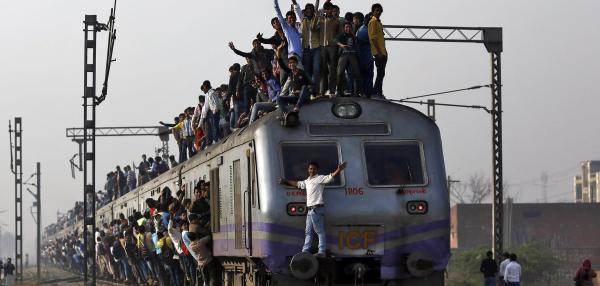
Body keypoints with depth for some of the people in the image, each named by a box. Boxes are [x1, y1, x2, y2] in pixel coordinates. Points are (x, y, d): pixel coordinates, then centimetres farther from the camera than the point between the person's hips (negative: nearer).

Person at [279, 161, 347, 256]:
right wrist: (285, 181, 45)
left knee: (320, 231, -9)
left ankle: (321, 251, -12)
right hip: (310, 209, 9)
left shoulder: (320, 178, -3)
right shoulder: (307, 181, 22)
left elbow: (331, 177, -16)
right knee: (308, 231, 12)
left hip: (317, 208, -9)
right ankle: (305, 251, 17)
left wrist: (338, 170, -32)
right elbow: (297, 184, 37)